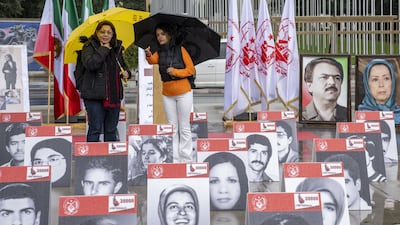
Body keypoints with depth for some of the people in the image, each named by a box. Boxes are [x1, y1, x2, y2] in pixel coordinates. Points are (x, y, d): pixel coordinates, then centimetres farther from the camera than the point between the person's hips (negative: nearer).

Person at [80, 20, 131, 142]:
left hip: (114, 94, 6)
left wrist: (126, 73, 6)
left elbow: (123, 65, 29)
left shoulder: (117, 48, 14)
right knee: (95, 128, -4)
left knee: (111, 130, 12)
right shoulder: (90, 46, -4)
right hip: (95, 95, -6)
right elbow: (89, 64, -23)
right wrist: (104, 49, -16)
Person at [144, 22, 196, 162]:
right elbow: (152, 60, -15)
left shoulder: (180, 49, -3)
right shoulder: (159, 53, 7)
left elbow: (191, 70, -6)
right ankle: (174, 159, 14)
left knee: (184, 127, 1)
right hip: (167, 94, 4)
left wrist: (175, 72, -19)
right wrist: (148, 55, -36)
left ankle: (186, 158, 7)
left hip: (183, 93, -4)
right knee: (172, 128, 9)